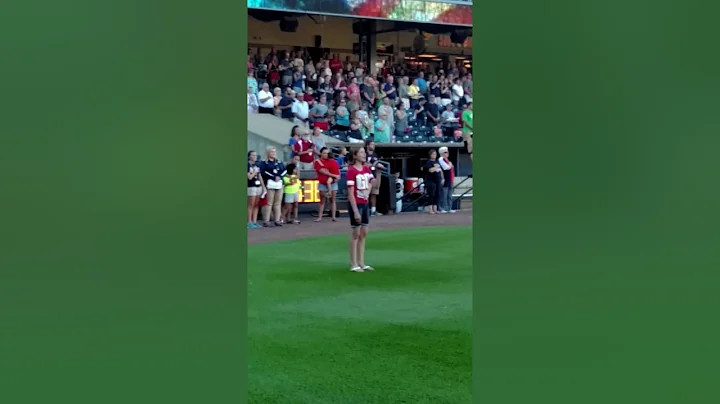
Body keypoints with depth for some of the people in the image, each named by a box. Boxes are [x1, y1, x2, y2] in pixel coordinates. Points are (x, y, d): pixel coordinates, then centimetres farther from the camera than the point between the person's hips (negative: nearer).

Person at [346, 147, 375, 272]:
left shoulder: (366, 169, 8)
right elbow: (350, 193, -17)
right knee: (356, 234, -2)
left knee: (364, 233, 11)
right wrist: (355, 211, -20)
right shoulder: (351, 171, -15)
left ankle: (361, 263, 19)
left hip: (365, 203, 8)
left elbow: (373, 183, 23)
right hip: (356, 204, -8)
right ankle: (354, 264, 6)